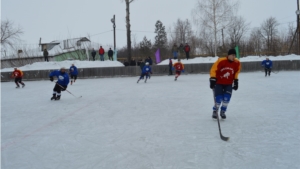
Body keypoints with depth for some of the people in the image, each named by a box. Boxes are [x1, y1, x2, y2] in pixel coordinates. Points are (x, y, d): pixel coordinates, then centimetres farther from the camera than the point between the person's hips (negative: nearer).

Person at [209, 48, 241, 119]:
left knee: (226, 98, -9)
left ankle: (223, 112, 16)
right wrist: (212, 79, -18)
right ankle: (215, 111, 18)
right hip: (218, 82, -3)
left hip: (228, 84, 3)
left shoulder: (237, 63, -9)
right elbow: (213, 70, -15)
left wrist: (236, 81, 8)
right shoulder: (221, 61, -22)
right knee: (218, 99, -9)